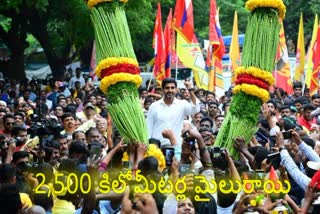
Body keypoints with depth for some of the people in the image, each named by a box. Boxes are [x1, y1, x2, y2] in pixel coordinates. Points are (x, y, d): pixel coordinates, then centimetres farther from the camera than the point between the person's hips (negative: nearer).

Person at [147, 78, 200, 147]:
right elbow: (149, 128, 7)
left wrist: (190, 90, -20)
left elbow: (196, 109, -16)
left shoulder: (182, 105, 2)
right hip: (157, 146, 1)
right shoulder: (154, 106, 5)